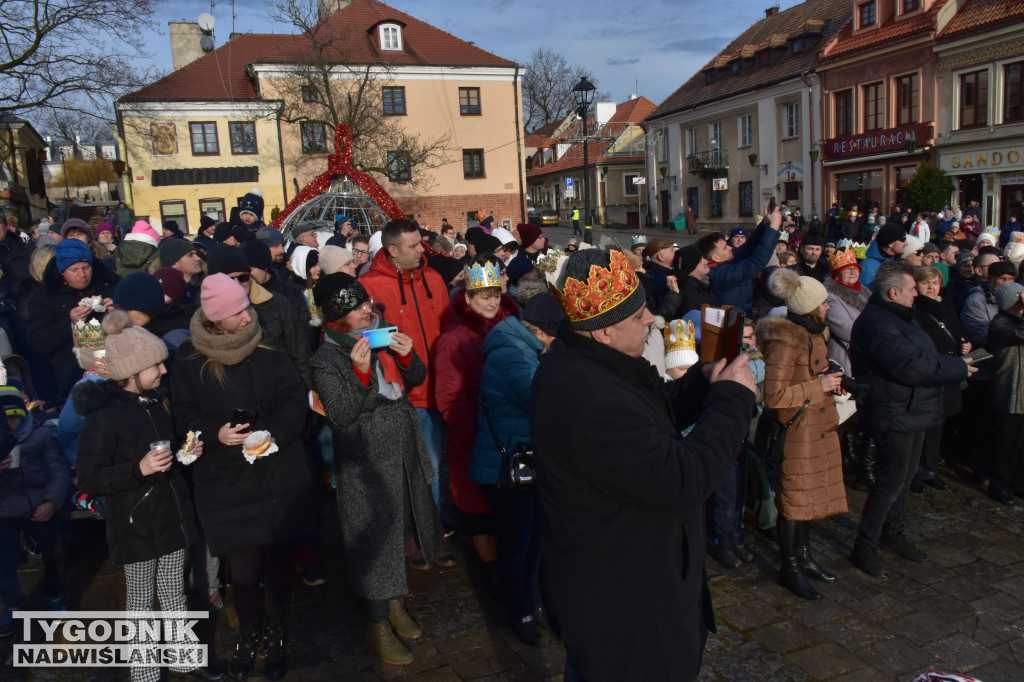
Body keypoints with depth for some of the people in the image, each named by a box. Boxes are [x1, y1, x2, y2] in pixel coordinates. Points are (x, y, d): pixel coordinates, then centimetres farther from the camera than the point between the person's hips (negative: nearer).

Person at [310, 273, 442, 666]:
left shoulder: (384, 334, 3)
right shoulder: (326, 360, -13)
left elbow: (416, 379, 9)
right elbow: (341, 416, -20)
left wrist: (407, 357, -11)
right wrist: (361, 372, -30)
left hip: (404, 451, 6)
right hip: (366, 462, -6)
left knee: (397, 530, 18)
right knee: (375, 539, 4)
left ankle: (394, 604, 39)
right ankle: (378, 627, 22)